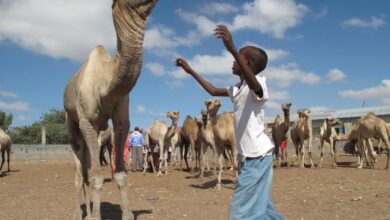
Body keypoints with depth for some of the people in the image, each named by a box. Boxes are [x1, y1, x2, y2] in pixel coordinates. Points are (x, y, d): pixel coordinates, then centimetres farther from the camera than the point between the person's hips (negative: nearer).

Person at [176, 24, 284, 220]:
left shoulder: (259, 83, -12)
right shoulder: (237, 88, 16)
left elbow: (252, 81, -36)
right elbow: (213, 91, 29)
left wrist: (233, 50, -49)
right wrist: (191, 71, 28)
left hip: (257, 156, -10)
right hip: (249, 156, 10)